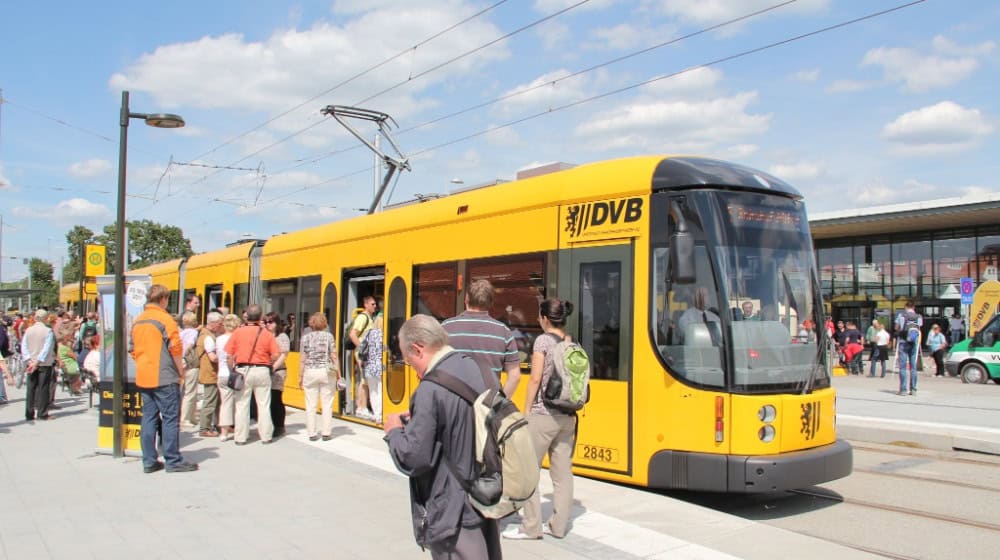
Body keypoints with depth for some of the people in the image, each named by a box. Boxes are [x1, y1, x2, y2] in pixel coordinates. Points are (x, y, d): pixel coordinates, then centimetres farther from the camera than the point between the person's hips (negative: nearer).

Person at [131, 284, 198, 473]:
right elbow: (175, 349, -13)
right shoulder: (164, 318, -10)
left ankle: (149, 461, 10)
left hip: (143, 378, 7)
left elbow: (133, 350, 17)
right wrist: (180, 372, -2)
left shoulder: (138, 321, 12)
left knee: (148, 418, 9)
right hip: (164, 378, -7)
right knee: (171, 418, -2)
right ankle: (173, 461, 0)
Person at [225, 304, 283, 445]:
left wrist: (232, 371, 9)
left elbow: (229, 355, -2)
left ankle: (241, 437, 10)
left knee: (242, 405, 6)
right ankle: (266, 436, 14)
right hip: (262, 371, 0)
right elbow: (276, 356, -3)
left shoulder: (238, 332, -2)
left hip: (242, 370, 0)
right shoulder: (267, 333, 0)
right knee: (264, 405, 8)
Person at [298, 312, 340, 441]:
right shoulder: (328, 336, -1)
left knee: (311, 405, 6)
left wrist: (300, 377, 8)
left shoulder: (305, 337, 2)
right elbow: (334, 357, -3)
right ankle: (326, 433, 8)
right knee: (327, 405, 6)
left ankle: (311, 434, 9)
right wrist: (338, 374, 4)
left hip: (310, 373, 1)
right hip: (327, 372, -1)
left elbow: (302, 360, 1)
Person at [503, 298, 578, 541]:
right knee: (563, 471, 10)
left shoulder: (543, 340, -9)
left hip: (542, 415, -7)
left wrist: (526, 412, -6)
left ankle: (531, 526, 7)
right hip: (567, 416, 7)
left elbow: (536, 379, -12)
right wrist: (570, 405, 15)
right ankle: (559, 525, 16)